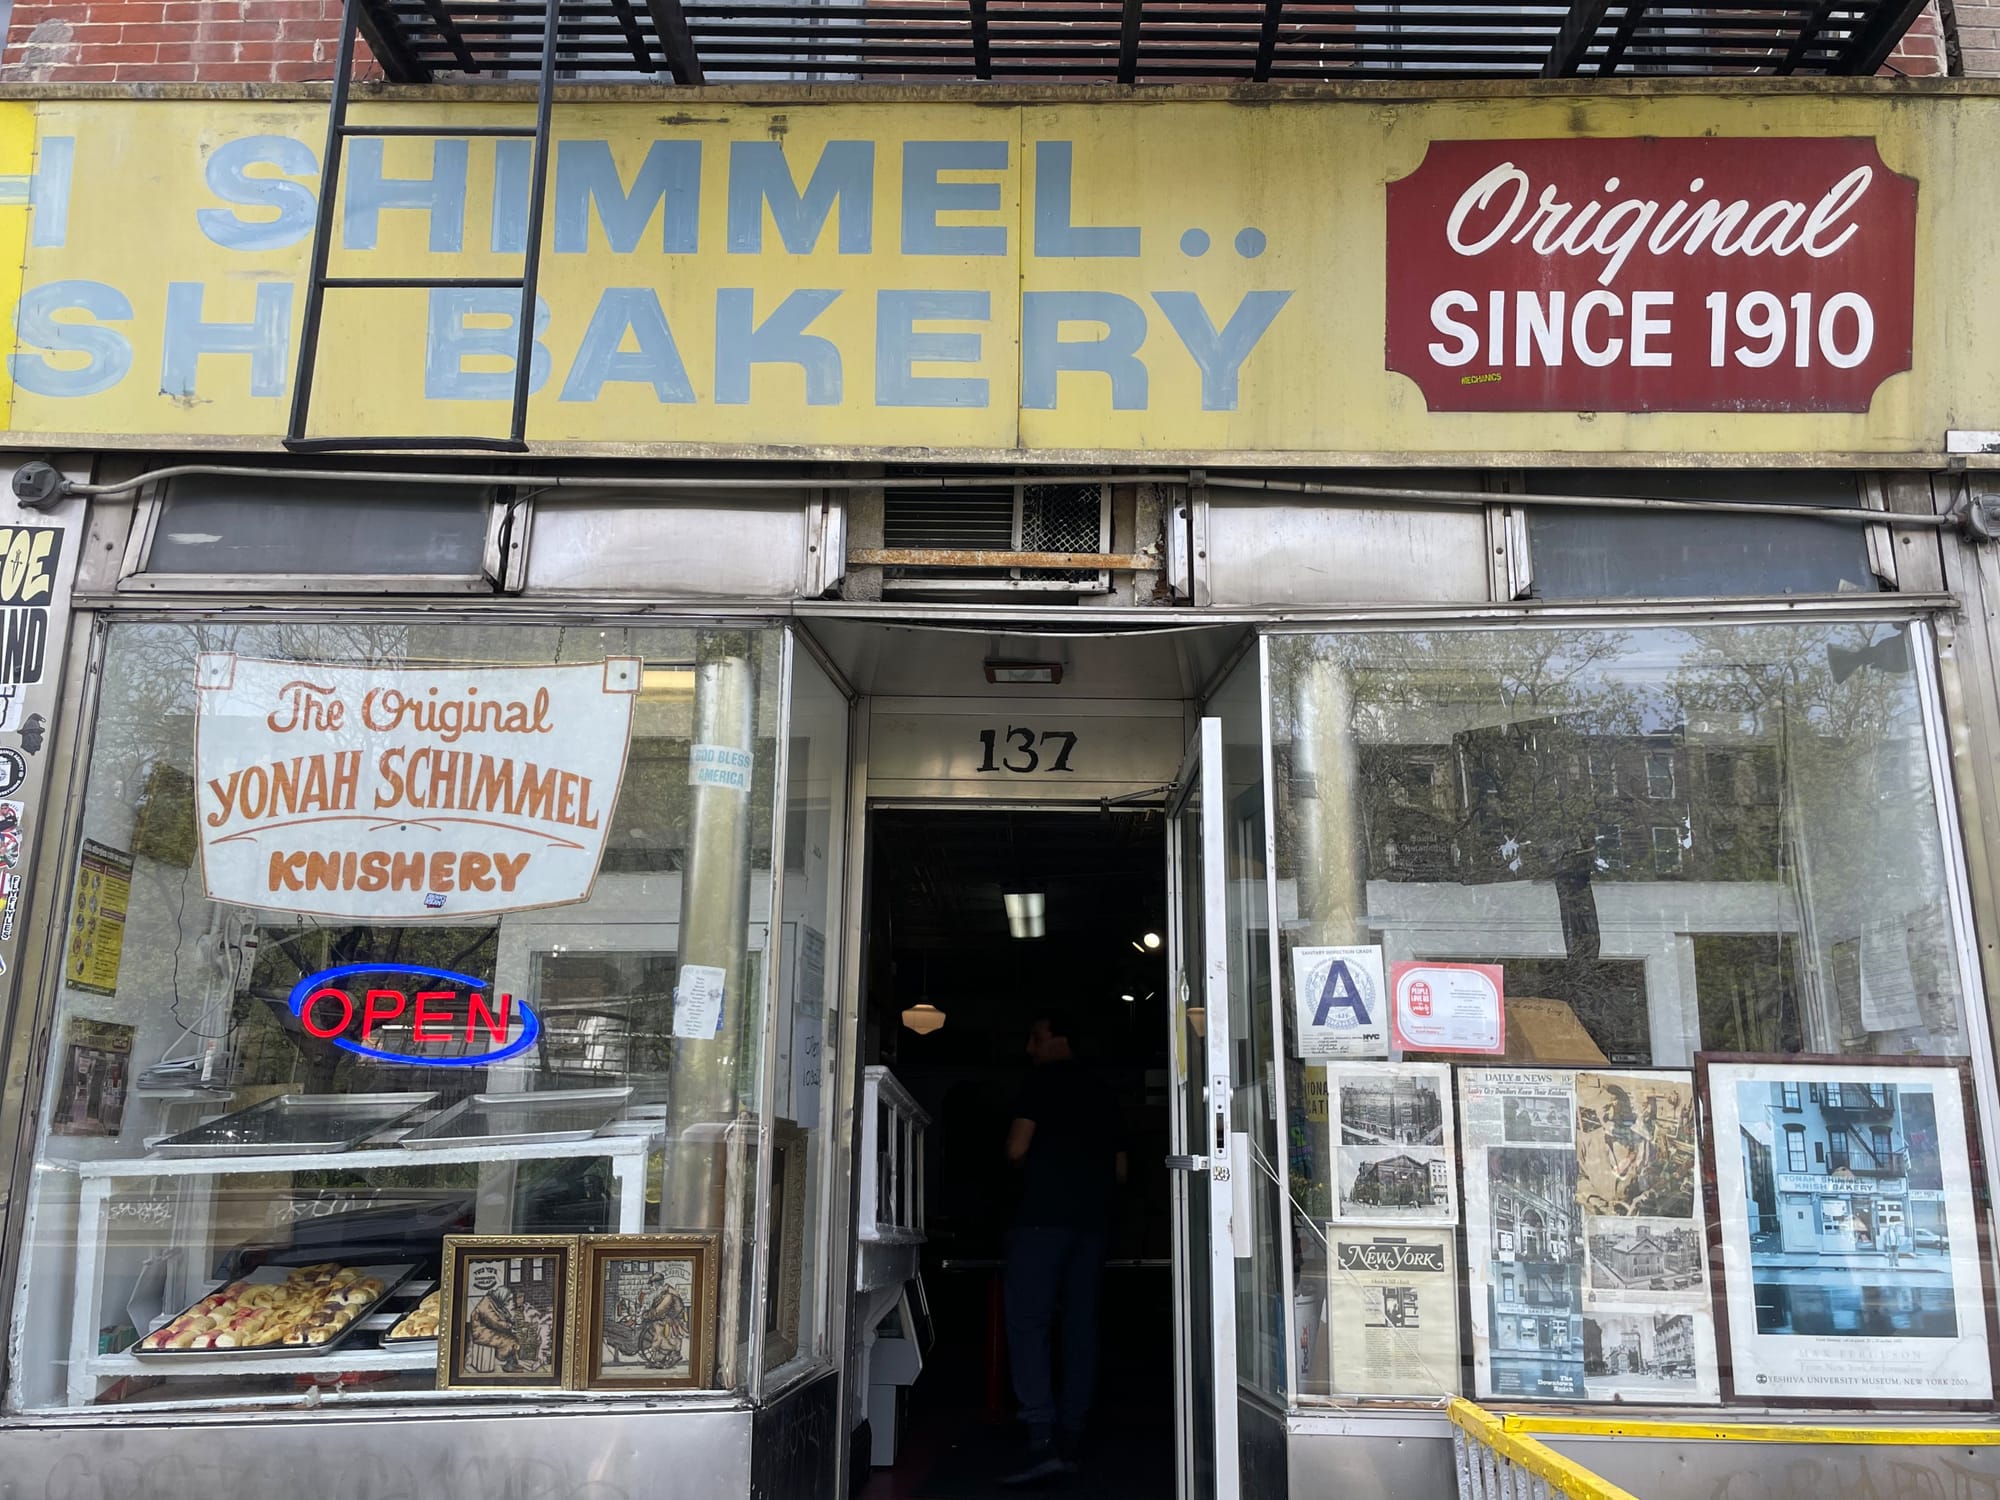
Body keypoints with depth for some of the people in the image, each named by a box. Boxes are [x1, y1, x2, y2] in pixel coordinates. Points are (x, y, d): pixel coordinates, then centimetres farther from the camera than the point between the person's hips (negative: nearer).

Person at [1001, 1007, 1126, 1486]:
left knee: (1028, 1322, -10)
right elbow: (1120, 1170, 21)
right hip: (1092, 1220, 7)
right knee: (1081, 1326, 7)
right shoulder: (1100, 1093, 20)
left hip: (1044, 1216, -7)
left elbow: (1017, 1149, -7)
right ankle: (1069, 1439, 7)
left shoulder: (1043, 1080, -1)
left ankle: (1042, 1441, -20)